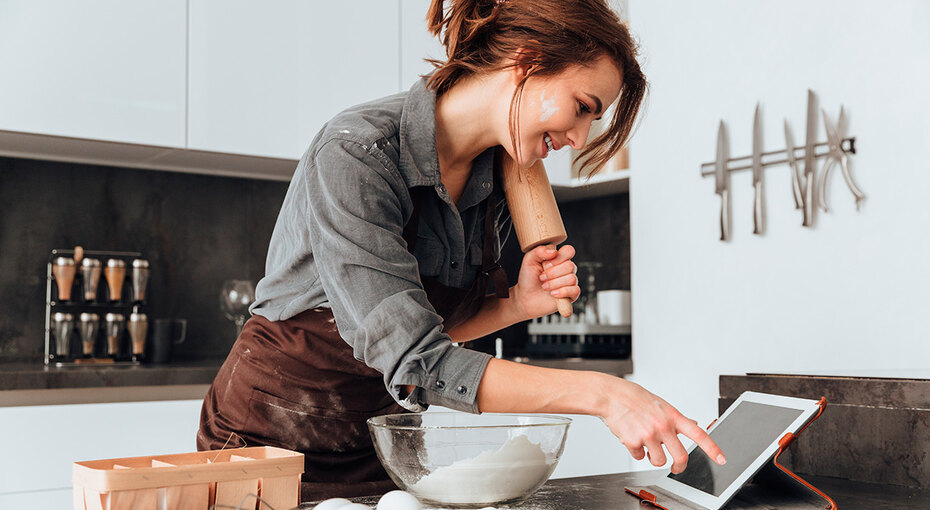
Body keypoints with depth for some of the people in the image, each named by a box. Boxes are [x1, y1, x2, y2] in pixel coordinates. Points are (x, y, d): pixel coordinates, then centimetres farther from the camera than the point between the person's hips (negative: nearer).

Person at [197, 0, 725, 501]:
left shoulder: (498, 179, -3)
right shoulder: (356, 154, -27)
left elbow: (441, 324, 6)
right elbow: (414, 362, -33)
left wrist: (516, 305, -13)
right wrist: (600, 392, -35)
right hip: (272, 440, -6)